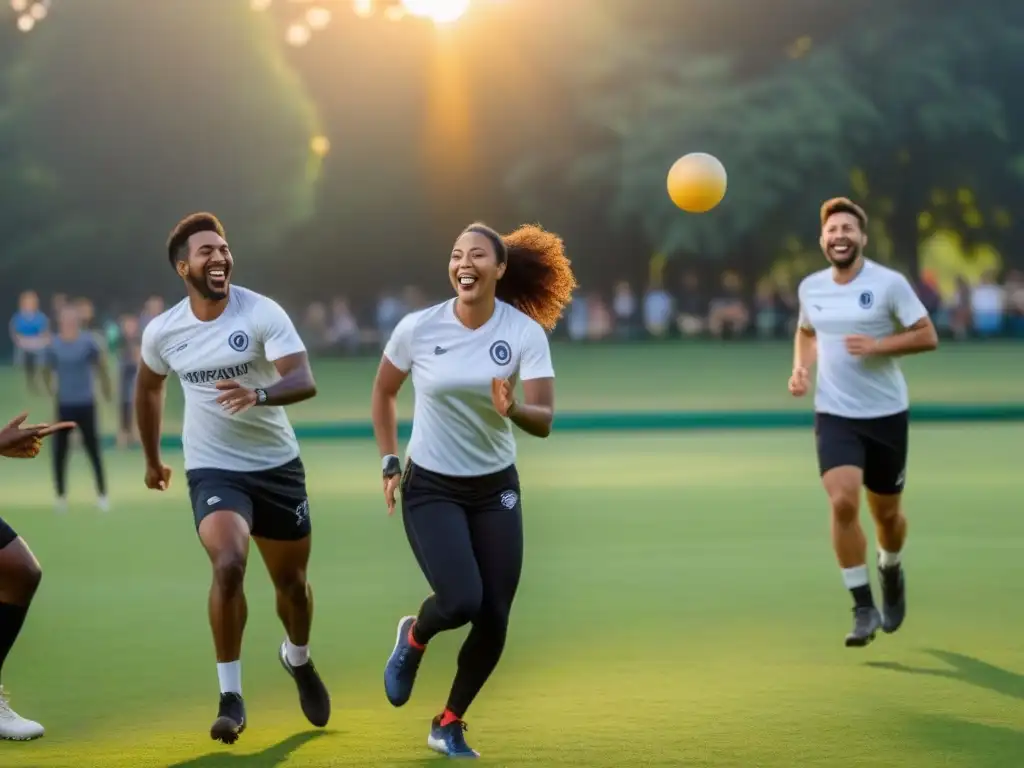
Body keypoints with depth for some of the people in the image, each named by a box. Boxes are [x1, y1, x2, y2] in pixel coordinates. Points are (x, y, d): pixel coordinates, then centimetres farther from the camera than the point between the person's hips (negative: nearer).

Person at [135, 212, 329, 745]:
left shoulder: (262, 313, -14)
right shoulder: (162, 332, -5)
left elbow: (304, 381, -25)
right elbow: (148, 388, 16)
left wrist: (258, 394, -45)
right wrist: (152, 459, 23)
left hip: (277, 466, 0)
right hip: (213, 470, 0)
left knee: (291, 579, 13)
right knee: (228, 565, -25)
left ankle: (298, 660, 46)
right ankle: (231, 698, -14)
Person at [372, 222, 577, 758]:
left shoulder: (525, 332, -11)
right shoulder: (417, 328, -11)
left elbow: (544, 421, -16)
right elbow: (383, 392, 6)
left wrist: (512, 409, -37)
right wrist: (389, 463, 3)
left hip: (495, 487, 2)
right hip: (430, 487, -2)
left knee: (494, 620, 0)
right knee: (460, 602, -20)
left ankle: (449, 725, 23)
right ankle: (413, 639, 17)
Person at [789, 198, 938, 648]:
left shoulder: (889, 284, -9)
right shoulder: (810, 288, 4)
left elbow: (927, 337, -8)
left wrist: (876, 345, -21)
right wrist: (800, 368, 4)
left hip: (886, 414, -1)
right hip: (834, 416, 1)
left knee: (886, 513, 11)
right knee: (843, 502, -19)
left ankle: (891, 572, 46)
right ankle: (863, 608, -10)